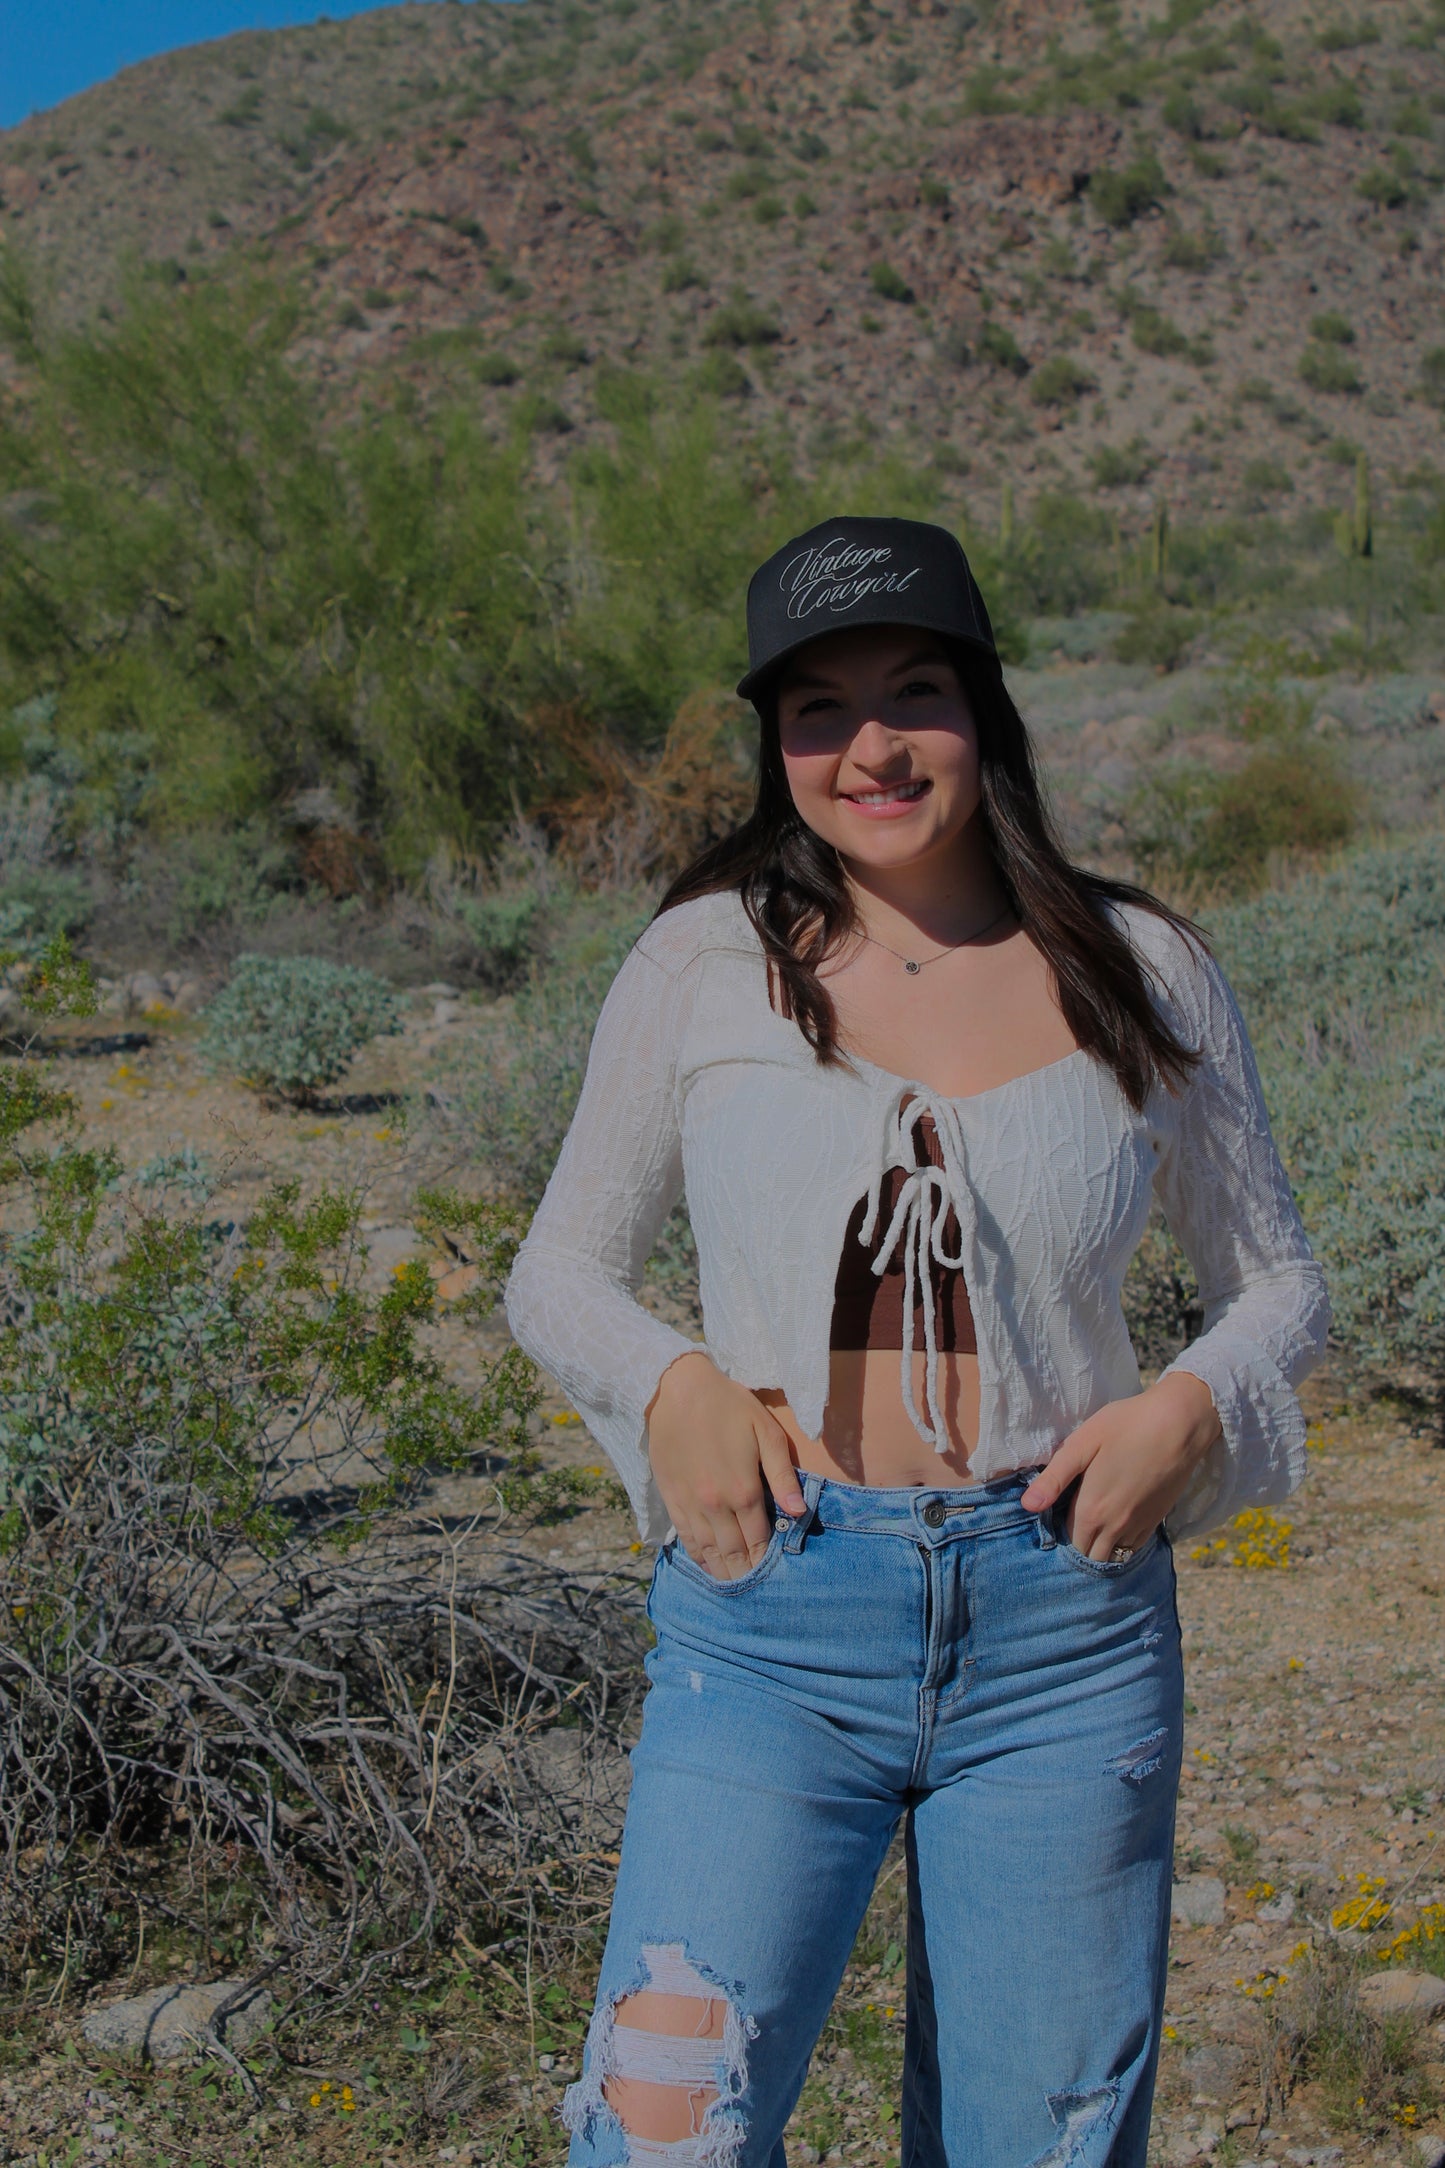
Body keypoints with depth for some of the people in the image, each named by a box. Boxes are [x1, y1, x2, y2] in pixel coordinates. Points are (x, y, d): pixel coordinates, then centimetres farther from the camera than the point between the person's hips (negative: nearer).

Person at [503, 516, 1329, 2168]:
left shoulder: (1142, 975, 4)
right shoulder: (707, 962, 2)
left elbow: (1278, 1281, 14)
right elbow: (559, 1270, 10)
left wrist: (1190, 1409, -7)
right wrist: (671, 1384, -10)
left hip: (1064, 1640, 1)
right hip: (771, 1623, -1)